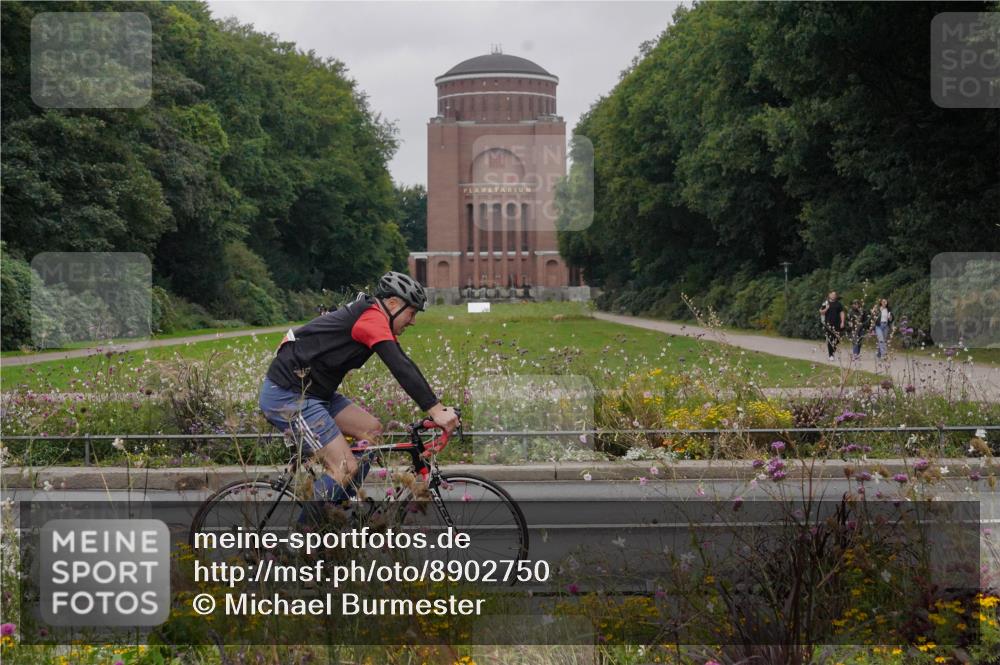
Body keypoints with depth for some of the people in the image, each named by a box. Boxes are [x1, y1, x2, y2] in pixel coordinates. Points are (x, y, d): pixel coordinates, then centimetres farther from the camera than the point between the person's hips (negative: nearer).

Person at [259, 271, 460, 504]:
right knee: (347, 468, -14)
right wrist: (436, 411, -30)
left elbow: (404, 365, 13)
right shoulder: (373, 319, -17)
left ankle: (338, 509, 12)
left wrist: (439, 408, 6)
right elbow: (402, 369, -27)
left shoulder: (374, 321, 14)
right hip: (286, 397, -11)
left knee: (372, 429, 8)